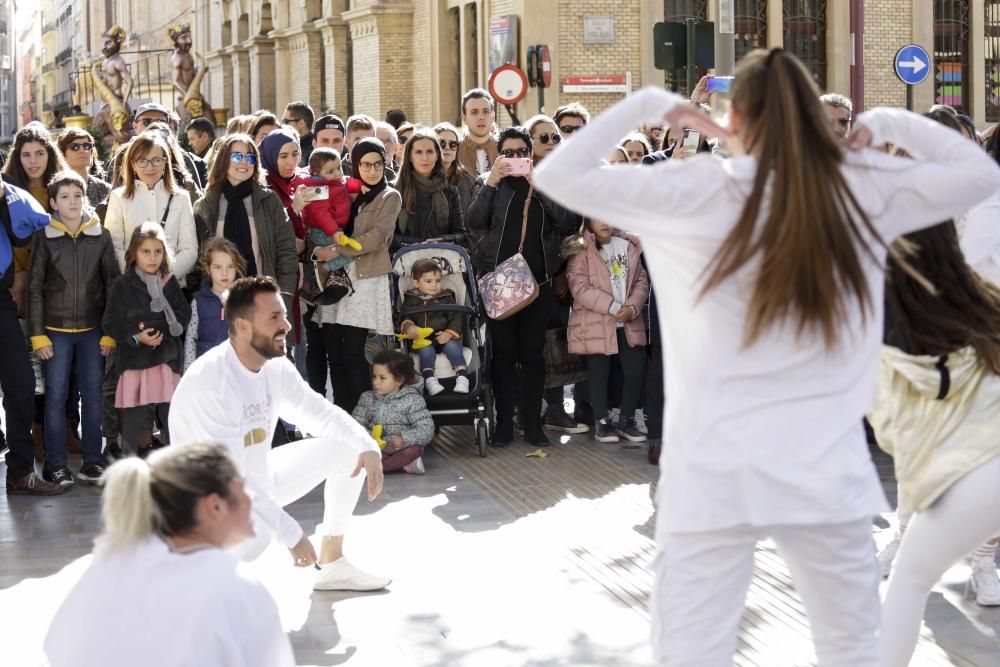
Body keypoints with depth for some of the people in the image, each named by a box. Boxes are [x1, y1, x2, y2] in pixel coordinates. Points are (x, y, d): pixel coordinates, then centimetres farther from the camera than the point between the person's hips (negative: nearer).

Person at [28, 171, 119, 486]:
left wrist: (110, 332, 0)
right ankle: (56, 464, 7)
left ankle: (92, 461, 13)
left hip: (92, 329, 1)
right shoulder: (45, 237, -1)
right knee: (56, 397, 0)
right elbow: (35, 287, 0)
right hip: (56, 329, -1)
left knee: (93, 395, 4)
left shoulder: (101, 236, 3)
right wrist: (38, 334, -5)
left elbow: (112, 283, 4)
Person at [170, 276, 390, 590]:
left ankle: (332, 565, 17)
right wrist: (290, 532, -30)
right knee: (253, 535, -41)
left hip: (260, 478, 9)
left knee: (349, 448, 6)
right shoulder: (208, 382, -30)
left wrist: (368, 447, -12)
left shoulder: (276, 367, -5)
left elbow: (320, 413, 8)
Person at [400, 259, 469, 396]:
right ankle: (429, 379, -40)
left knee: (452, 346, -29)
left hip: (445, 338, 0)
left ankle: (462, 377, -35)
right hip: (422, 339, 0)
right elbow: (404, 318, 6)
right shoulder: (411, 300, 11)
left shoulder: (447, 298, 10)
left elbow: (456, 318, 4)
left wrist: (449, 334, -14)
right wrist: (408, 326, -19)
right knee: (426, 350, -32)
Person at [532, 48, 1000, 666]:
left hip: (714, 473, -2)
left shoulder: (697, 191, -6)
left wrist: (649, 104, 5)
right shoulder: (863, 187, 0)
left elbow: (558, 176, -2)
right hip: (825, 470, 2)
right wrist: (884, 123, 12)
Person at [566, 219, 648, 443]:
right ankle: (601, 422, 16)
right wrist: (613, 307, -18)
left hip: (628, 322, 4)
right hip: (595, 324, -4)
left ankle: (626, 420, 16)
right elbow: (579, 287, -15)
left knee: (636, 370, 0)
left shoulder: (627, 246, 11)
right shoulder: (581, 251, -6)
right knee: (600, 373, 2)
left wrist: (632, 307, -11)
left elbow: (641, 280, 8)